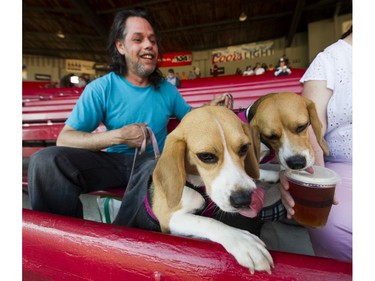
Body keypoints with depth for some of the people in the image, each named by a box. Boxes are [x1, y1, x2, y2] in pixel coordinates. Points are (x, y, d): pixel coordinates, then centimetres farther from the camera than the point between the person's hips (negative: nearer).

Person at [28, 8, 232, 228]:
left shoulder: (166, 88, 5)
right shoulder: (101, 88, -5)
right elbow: (64, 139, -10)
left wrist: (210, 107, 0)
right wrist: (117, 136, -21)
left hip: (152, 161, 1)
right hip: (114, 160, 0)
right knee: (46, 160, -24)